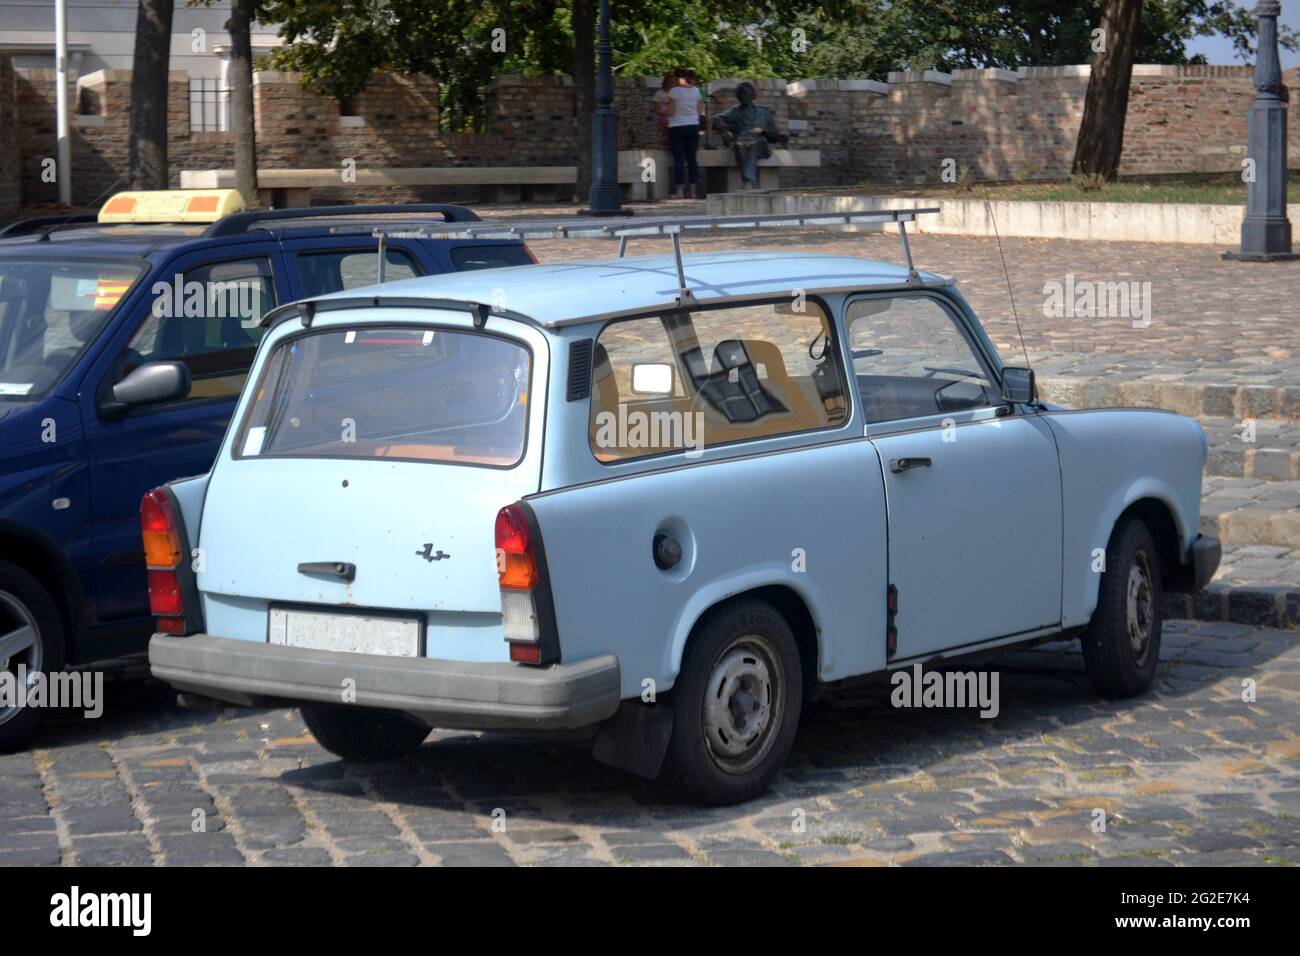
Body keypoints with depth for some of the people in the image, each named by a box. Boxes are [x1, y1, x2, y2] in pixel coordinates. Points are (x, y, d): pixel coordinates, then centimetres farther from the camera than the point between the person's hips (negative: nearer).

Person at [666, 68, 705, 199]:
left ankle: (679, 191, -5)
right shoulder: (696, 91, 3)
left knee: (679, 159, -2)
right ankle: (693, 190, 6)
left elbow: (670, 112, -11)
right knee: (692, 159, 8)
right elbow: (700, 112, 6)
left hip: (677, 127, -4)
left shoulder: (674, 91, -10)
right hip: (693, 126, 4)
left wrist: (665, 119, 10)